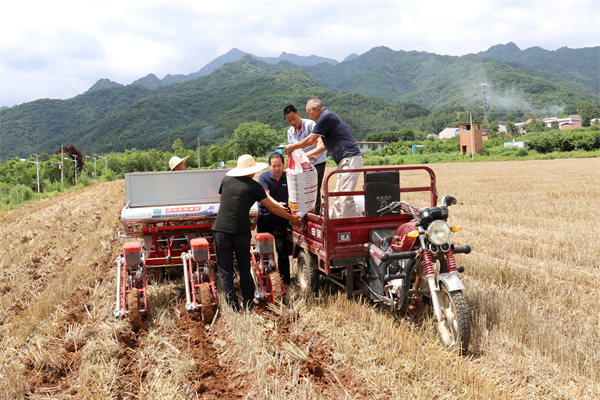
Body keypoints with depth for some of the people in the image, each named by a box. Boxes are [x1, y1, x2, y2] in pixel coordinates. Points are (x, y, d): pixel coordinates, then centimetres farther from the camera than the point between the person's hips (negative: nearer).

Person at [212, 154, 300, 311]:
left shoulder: (226, 180, 10)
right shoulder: (253, 186, 2)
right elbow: (272, 207, 4)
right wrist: (292, 218, 14)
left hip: (221, 229, 1)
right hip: (241, 232, -1)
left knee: (225, 271, 7)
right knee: (244, 270, 13)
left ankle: (233, 306, 4)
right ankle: (248, 304, 17)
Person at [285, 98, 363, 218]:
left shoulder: (326, 117, -9)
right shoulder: (327, 117, 22)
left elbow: (311, 140, -6)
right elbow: (324, 146, 30)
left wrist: (293, 147, 10)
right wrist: (305, 155, 33)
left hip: (350, 159, -11)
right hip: (344, 161, 11)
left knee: (345, 197, -14)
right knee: (338, 197, 10)